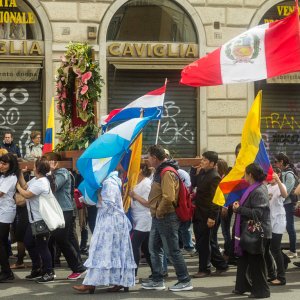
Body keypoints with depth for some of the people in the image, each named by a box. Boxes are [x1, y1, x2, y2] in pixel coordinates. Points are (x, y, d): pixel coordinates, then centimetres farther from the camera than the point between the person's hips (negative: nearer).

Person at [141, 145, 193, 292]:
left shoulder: (167, 173, -19)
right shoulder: (160, 171, 14)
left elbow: (168, 197, -30)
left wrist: (159, 212, -18)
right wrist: (155, 212, 14)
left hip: (166, 217, -11)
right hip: (158, 217, 11)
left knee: (172, 250, -3)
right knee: (154, 248, 15)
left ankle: (185, 281, 6)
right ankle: (157, 280, 23)